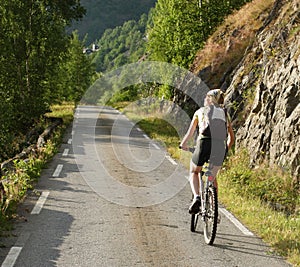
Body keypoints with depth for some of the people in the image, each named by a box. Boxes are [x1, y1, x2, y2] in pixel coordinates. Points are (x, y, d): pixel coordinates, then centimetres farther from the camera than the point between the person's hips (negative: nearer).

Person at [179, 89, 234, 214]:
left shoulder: (200, 111, 17)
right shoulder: (224, 113, 22)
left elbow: (190, 133, 23)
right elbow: (231, 138, 21)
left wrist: (183, 144, 41)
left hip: (204, 144, -2)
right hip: (220, 148, 2)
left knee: (194, 172, 24)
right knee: (212, 178, 24)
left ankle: (196, 197, -1)